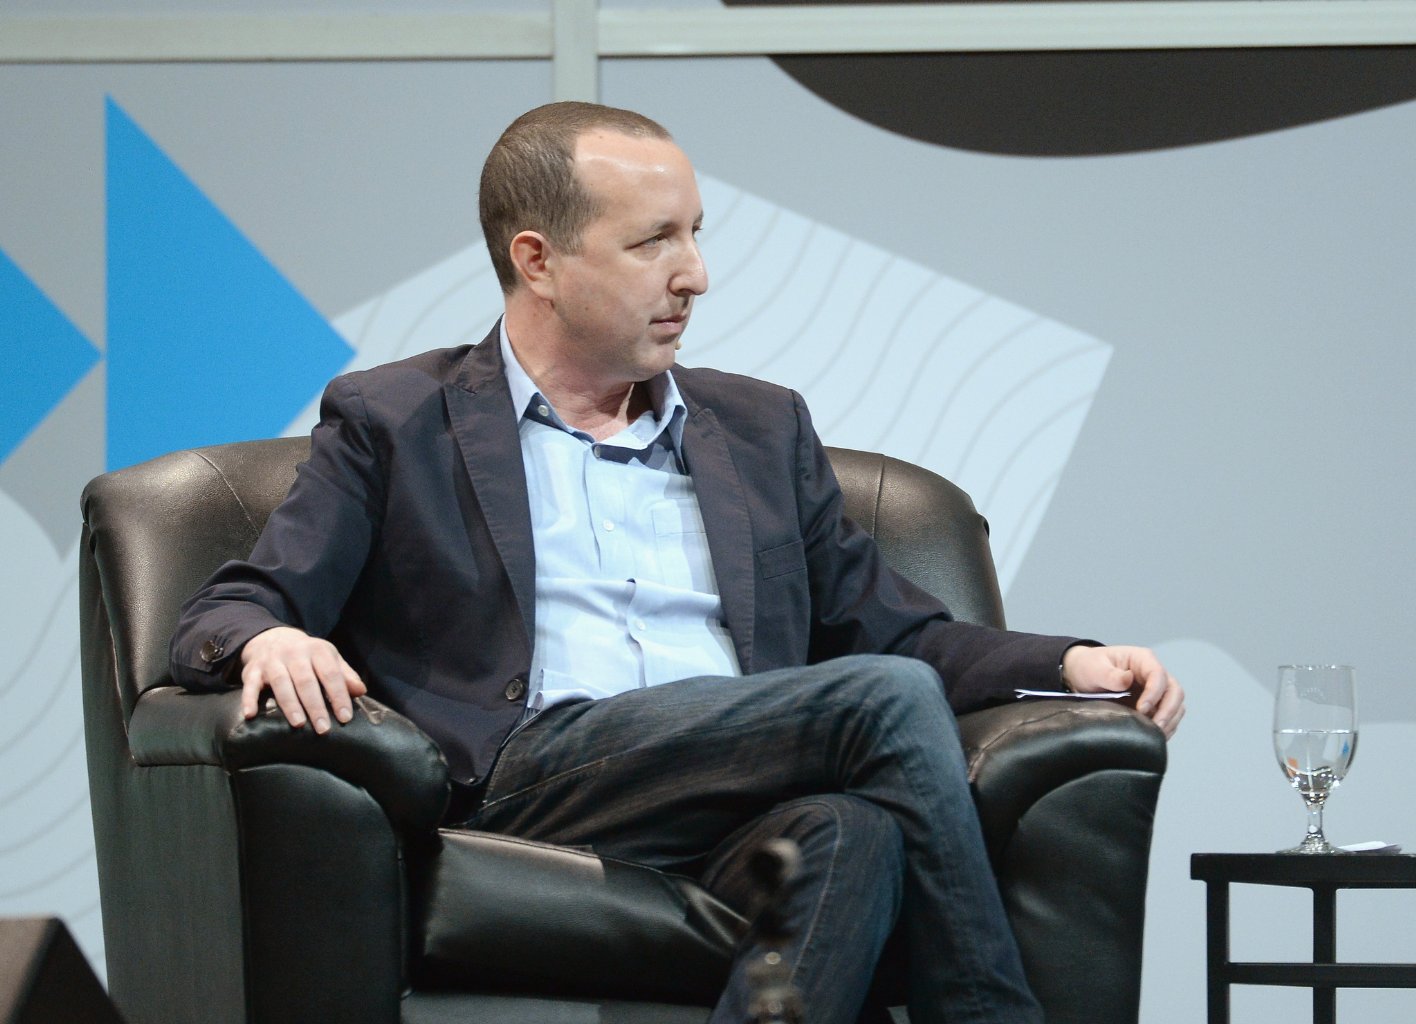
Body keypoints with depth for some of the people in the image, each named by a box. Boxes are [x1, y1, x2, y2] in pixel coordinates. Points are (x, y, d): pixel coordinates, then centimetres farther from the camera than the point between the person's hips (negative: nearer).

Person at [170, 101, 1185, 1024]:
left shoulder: (760, 427, 28)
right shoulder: (391, 424, 16)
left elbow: (886, 626, 27)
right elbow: (220, 619, 9)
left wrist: (1070, 660, 8)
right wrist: (267, 641, -17)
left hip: (755, 812, 4)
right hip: (534, 785, -4)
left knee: (855, 827, -36)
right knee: (890, 699, -27)